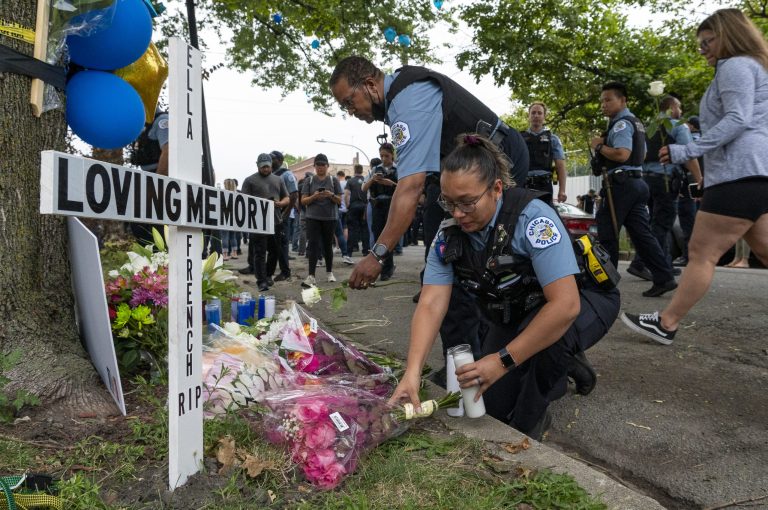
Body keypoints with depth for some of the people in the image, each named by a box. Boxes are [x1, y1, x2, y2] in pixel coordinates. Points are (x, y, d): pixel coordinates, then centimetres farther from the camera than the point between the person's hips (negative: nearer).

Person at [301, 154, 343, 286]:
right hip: (313, 218, -1)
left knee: (328, 245, 9)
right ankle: (311, 276, -12)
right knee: (313, 245, -9)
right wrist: (314, 197, -17)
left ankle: (329, 272, 25)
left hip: (330, 217, 1)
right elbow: (303, 201, 2)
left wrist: (331, 195, -16)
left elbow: (339, 200, 4)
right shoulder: (309, 180, 5)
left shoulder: (333, 180, 5)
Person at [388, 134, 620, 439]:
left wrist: (503, 361, -37)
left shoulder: (532, 217, -32)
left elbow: (565, 305, -37)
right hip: (511, 316, 5)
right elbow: (431, 304, -22)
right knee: (489, 405, -3)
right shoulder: (448, 234, -16)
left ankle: (527, 425, -9)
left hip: (579, 301, -5)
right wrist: (412, 372, -35)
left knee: (545, 340, -38)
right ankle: (556, 371, 24)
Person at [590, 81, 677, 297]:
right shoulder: (635, 122, 22)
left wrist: (600, 146, -10)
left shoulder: (621, 123, -10)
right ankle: (664, 278, 3)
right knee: (642, 233, 6)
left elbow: (622, 154, -24)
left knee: (607, 234, -3)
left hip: (621, 183, -10)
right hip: (636, 181, 10)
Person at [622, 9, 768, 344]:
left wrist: (686, 151, -21)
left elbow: (737, 120, -18)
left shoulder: (735, 65, -4)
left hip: (740, 174, -11)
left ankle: (665, 325, -4)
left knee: (701, 255, -8)